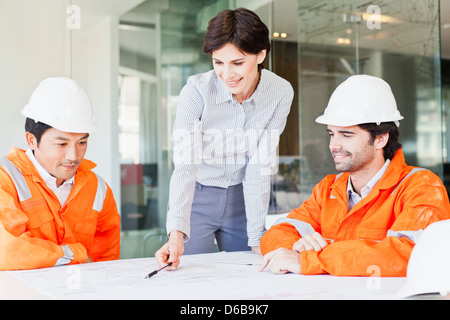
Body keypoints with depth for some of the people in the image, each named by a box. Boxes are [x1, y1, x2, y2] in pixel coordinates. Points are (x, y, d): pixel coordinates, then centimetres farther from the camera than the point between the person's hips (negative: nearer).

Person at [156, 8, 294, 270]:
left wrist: (257, 238, -16)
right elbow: (185, 166, -28)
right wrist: (176, 234, -41)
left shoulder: (280, 92, -16)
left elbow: (260, 167, -14)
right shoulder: (197, 91, -23)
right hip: (197, 197, -2)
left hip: (242, 198, 2)